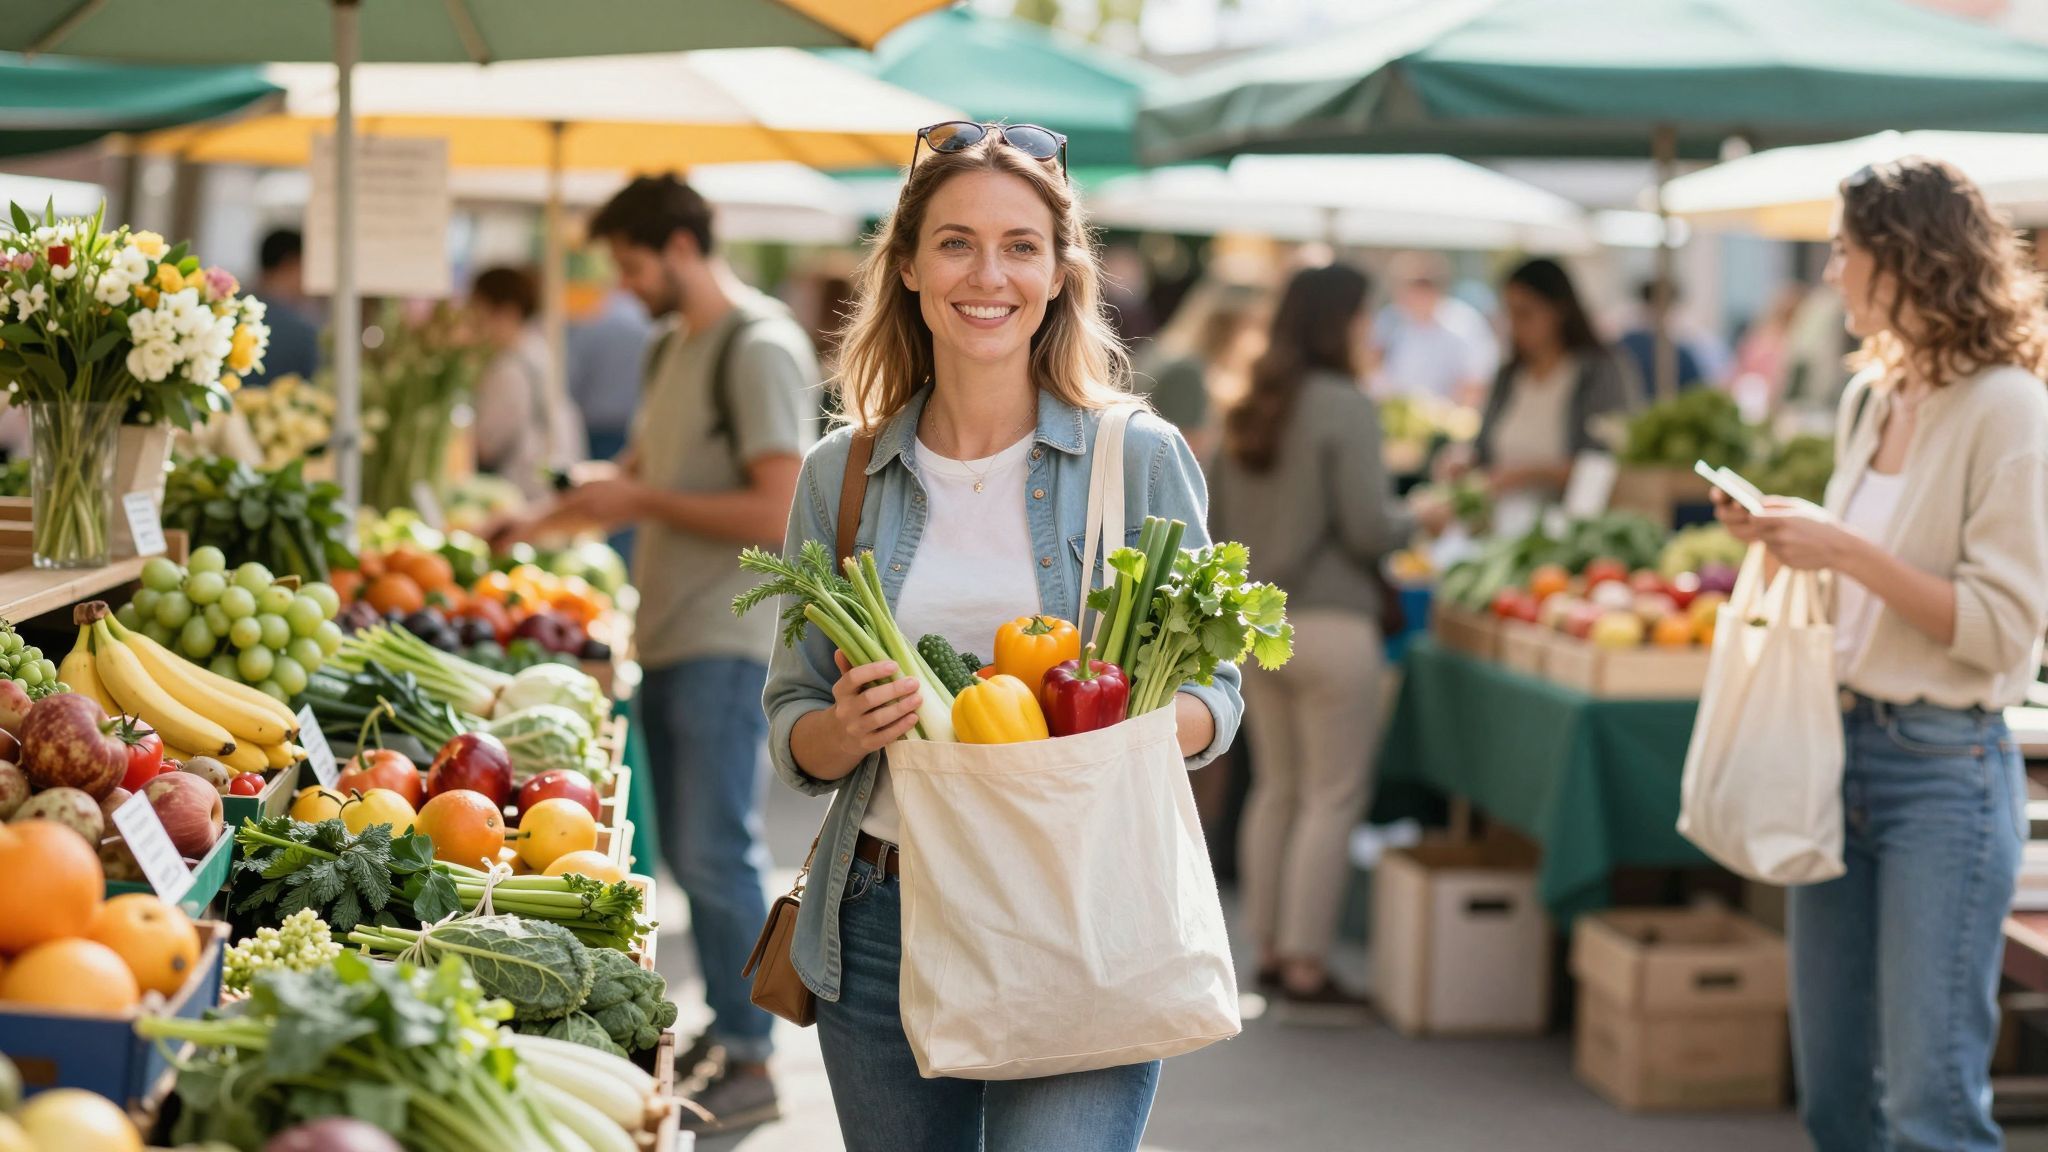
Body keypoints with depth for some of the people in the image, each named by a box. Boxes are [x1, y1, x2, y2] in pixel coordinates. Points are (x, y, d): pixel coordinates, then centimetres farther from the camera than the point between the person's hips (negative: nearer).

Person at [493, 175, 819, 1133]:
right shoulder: (674, 346, 17)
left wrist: (643, 502, -14)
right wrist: (527, 524, 24)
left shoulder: (760, 349, -12)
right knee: (687, 850, 12)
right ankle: (721, 1032, 21)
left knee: (716, 851, -9)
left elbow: (777, 514, -20)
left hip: (726, 645, -9)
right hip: (667, 635, 9)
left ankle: (750, 1063, -2)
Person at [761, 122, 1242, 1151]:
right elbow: (794, 735, 10)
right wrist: (851, 727, -13)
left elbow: (1212, 696, 4)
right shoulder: (842, 475, 6)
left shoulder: (1141, 458, 1)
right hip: (886, 922, 3)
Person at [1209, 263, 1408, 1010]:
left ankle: (1269, 950, 19)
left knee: (1276, 787, 14)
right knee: (1333, 798, 0)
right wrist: (1409, 522, 4)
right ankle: (1305, 963, 1)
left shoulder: (1248, 411, 8)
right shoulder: (1345, 408, -13)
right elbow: (1368, 528, -16)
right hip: (1330, 624, -7)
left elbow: (1216, 521, 13)